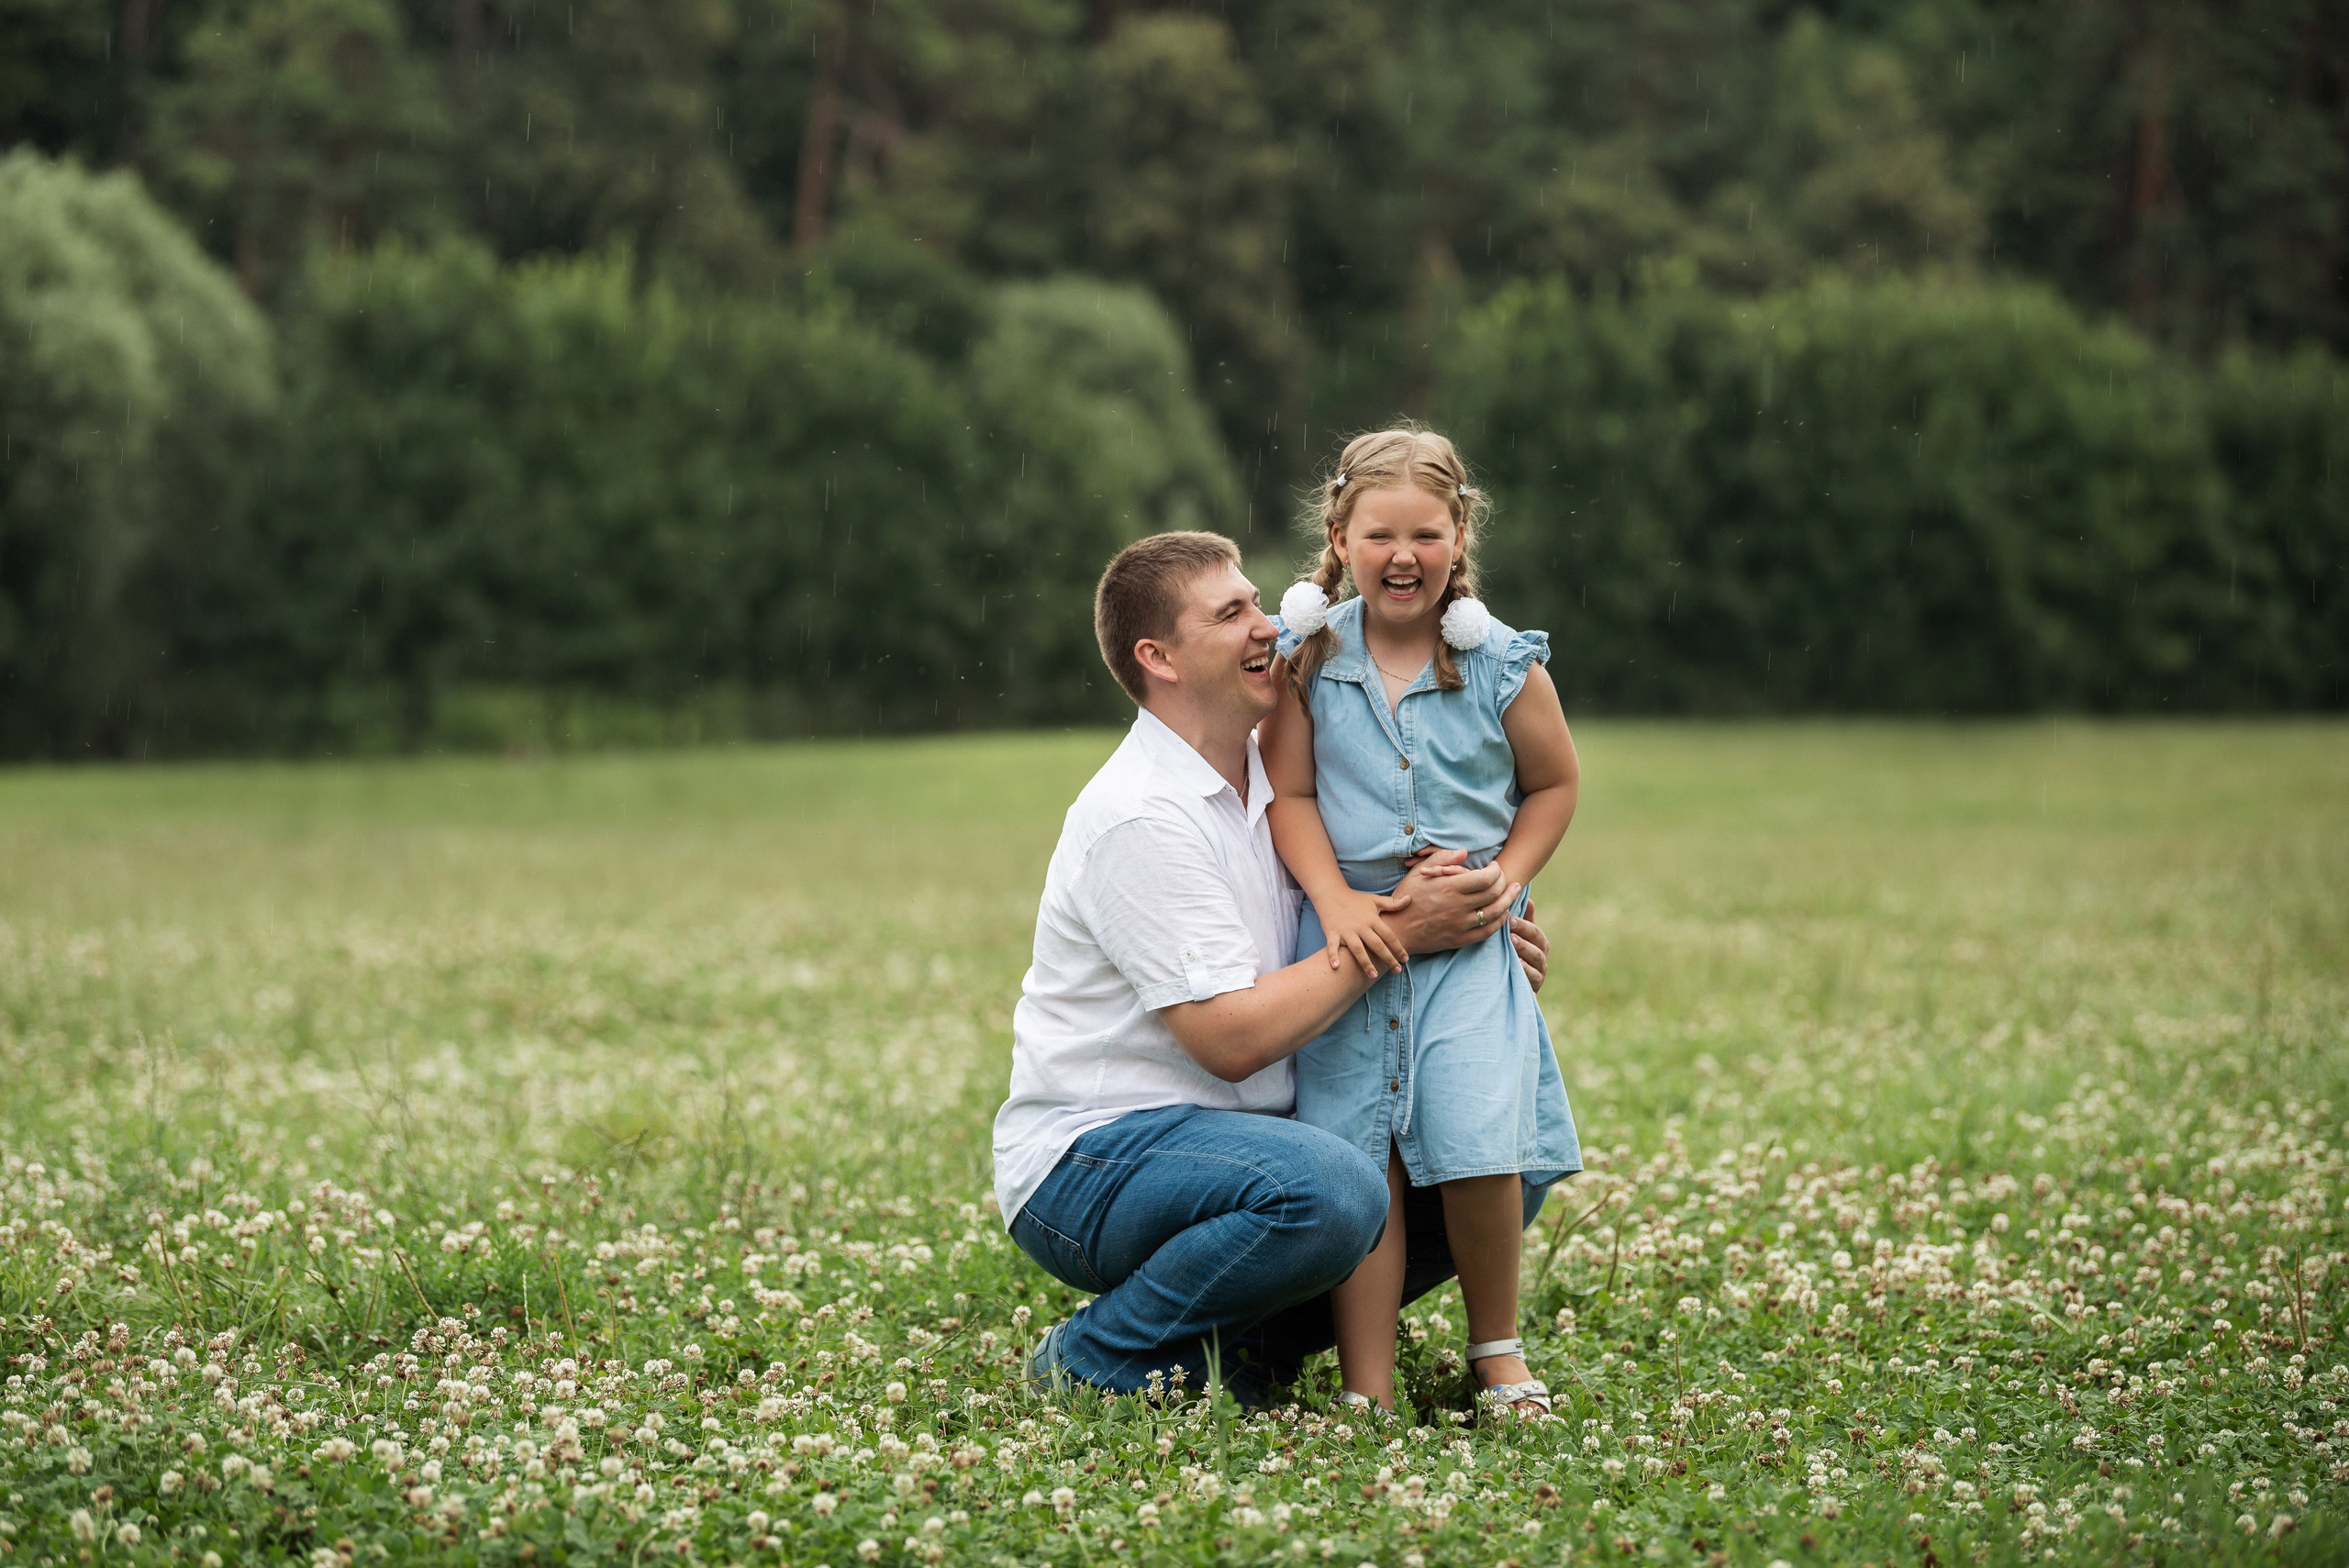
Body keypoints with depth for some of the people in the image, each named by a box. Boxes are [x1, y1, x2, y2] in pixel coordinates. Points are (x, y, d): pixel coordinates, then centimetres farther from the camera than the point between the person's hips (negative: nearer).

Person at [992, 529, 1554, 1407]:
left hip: (1242, 1130, 9)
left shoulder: (1271, 776, 9)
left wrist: (1479, 936, -4)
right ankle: (1097, 1359, -12)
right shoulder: (1141, 817, -19)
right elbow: (1233, 1038, -23)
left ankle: (1242, 1346, 5)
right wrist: (1397, 933, -19)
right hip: (1093, 1156, -9)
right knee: (1332, 1192, -36)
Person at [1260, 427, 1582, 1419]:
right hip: (1348, 930, 1)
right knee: (1357, 1166, -5)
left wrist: (1503, 880, -2)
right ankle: (1366, 1394, -1)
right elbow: (1290, 797, 2)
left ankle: (1496, 1348, 11)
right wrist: (1337, 901, -12)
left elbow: (1554, 786, 12)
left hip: (1468, 940, -1)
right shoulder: (1308, 658, 1)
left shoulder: (1503, 665, -1)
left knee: (1477, 1144, -13)